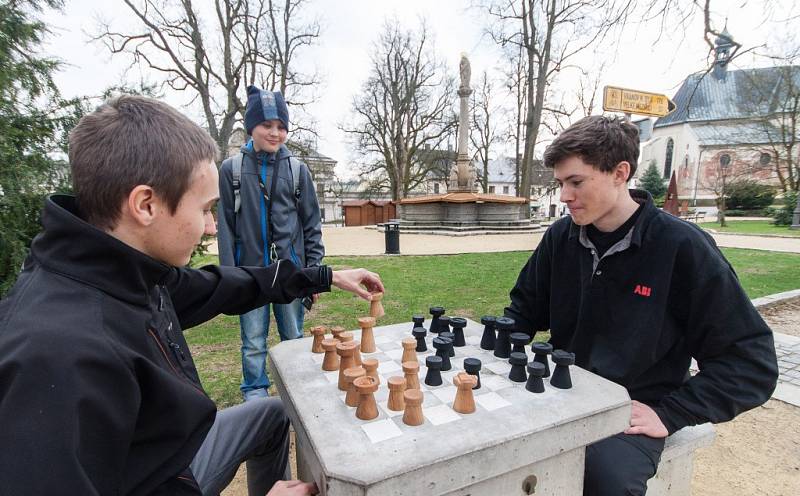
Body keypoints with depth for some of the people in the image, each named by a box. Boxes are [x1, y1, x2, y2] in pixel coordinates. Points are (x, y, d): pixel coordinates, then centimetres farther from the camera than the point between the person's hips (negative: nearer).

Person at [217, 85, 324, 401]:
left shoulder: (297, 169, 2)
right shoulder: (232, 168, 1)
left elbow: (311, 224, 3)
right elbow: (226, 225, 2)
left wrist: (314, 271, 0)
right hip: (250, 271, 0)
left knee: (294, 337, 12)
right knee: (253, 343, 9)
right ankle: (255, 393, 30)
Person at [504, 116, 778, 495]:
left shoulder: (682, 246, -13)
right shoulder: (561, 236, 0)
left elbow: (750, 359, -8)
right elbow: (524, 310, 11)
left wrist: (669, 414, -14)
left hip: (632, 409, -4)